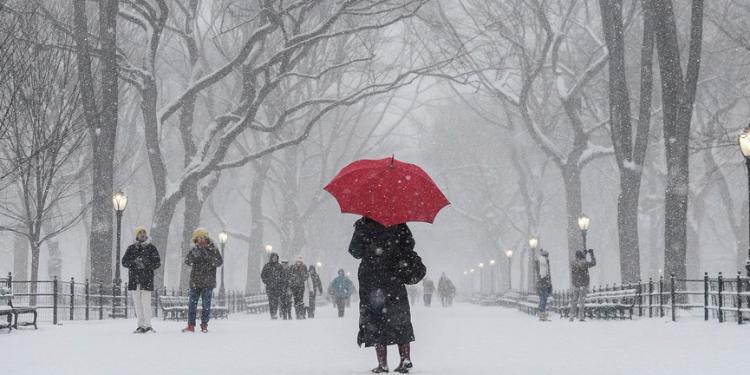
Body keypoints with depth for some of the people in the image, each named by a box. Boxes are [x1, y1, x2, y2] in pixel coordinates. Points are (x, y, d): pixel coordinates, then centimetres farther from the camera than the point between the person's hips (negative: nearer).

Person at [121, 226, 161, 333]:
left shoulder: (151, 247, 6)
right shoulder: (131, 248, 12)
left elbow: (157, 263, 3)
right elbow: (124, 262, 7)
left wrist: (146, 265, -14)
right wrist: (134, 262, -13)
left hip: (146, 279, -3)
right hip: (134, 279, 3)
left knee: (146, 302, -9)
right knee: (137, 303, 3)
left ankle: (147, 325, -4)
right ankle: (140, 325, 8)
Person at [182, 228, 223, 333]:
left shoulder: (213, 249, 3)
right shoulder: (195, 249, 8)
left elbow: (220, 262, -5)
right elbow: (187, 261, -3)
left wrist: (209, 257, -20)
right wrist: (193, 255, -23)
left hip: (208, 282, -2)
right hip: (195, 282, 2)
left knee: (206, 304, 1)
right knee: (192, 303, -2)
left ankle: (204, 325, 8)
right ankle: (191, 325, 2)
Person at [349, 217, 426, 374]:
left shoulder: (364, 226, -6)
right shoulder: (398, 224, 0)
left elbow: (355, 252, -1)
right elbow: (409, 244, 1)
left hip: (371, 279, -2)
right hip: (394, 278, 2)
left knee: (375, 320, 2)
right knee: (400, 320, 11)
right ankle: (405, 358, 3)